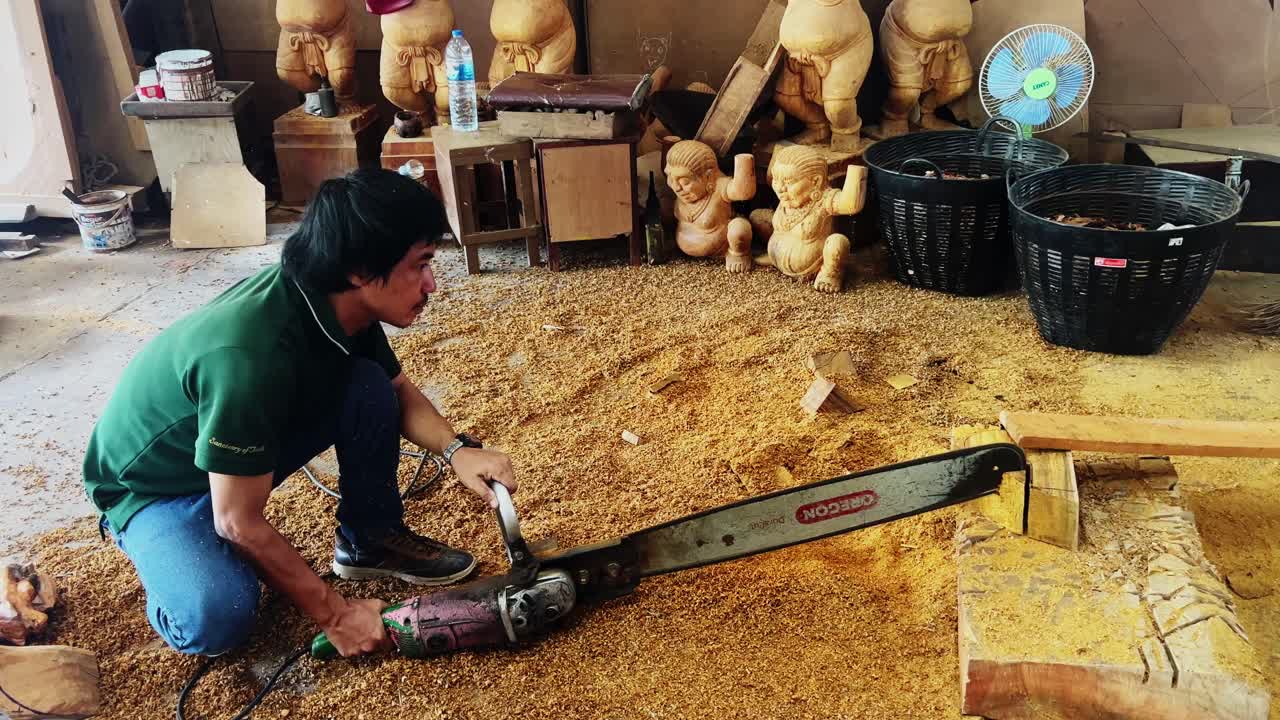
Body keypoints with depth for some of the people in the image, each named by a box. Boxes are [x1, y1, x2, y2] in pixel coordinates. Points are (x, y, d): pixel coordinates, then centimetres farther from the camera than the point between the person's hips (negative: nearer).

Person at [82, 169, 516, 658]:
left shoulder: (337, 303, -16)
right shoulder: (250, 353, -39)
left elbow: (399, 391, 3)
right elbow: (240, 523, -31)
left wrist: (457, 449, -17)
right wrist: (335, 615, -23)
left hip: (251, 445, 7)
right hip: (151, 486, -7)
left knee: (370, 387, -13)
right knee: (218, 619, -32)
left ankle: (371, 540, 6)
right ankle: (173, 560, 2)